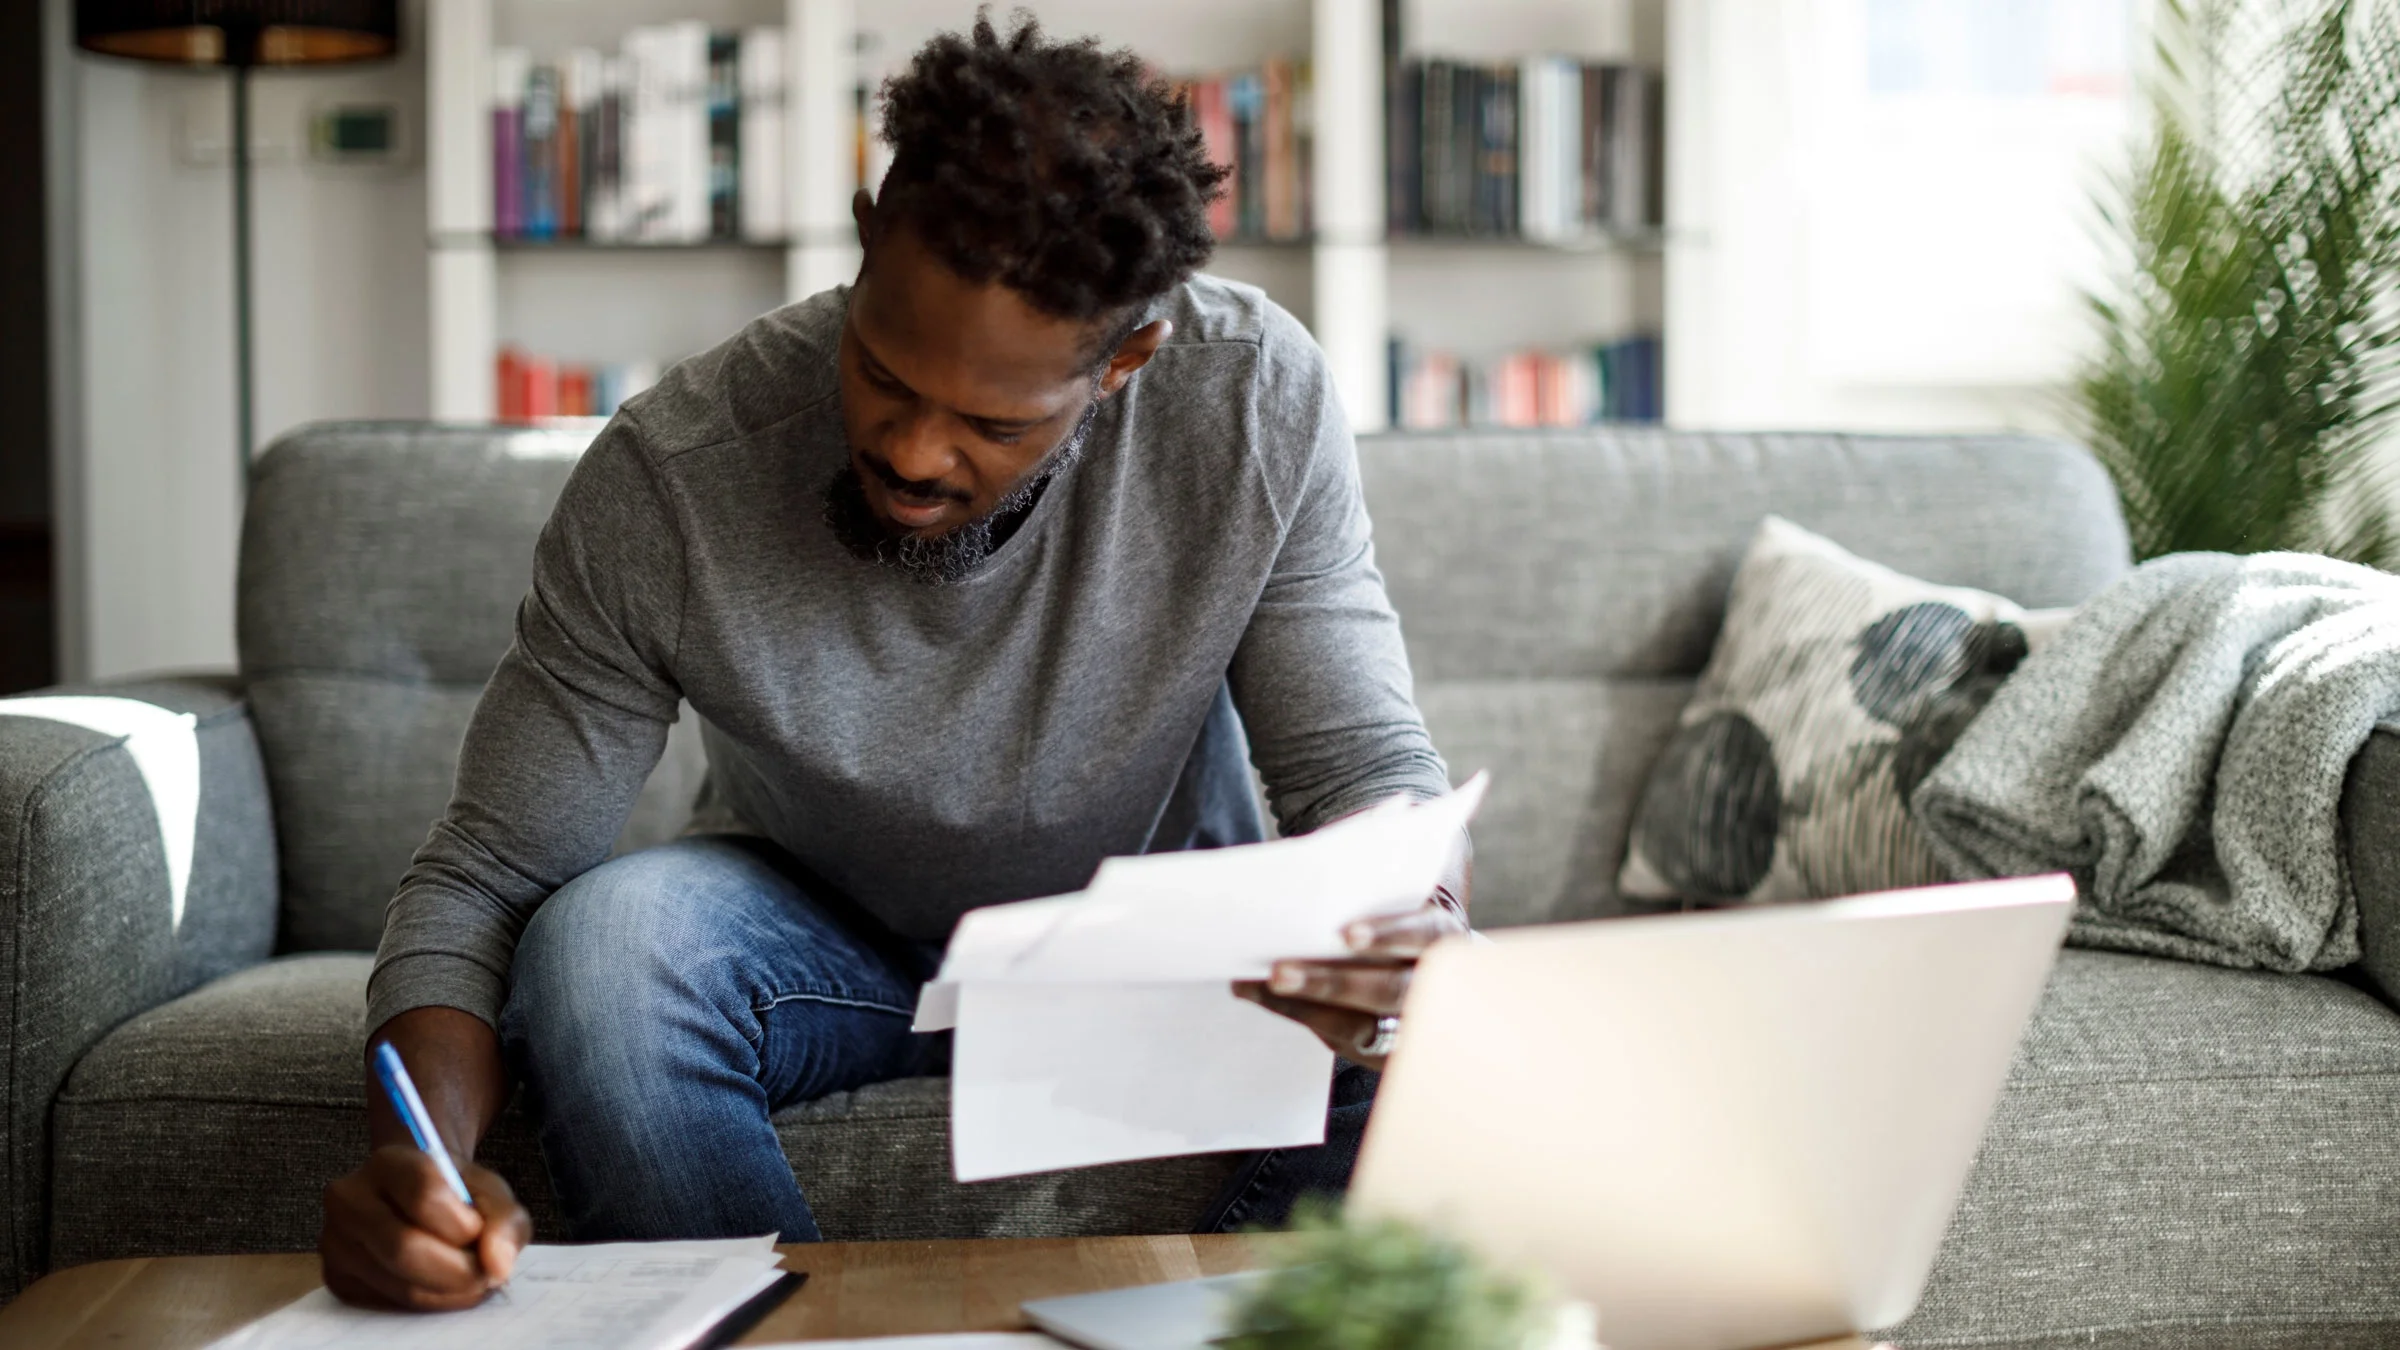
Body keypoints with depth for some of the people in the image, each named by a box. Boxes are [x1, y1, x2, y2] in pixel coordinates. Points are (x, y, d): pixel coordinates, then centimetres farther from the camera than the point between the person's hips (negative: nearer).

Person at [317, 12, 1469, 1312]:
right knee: (604, 939, -32)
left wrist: (1405, 920, -46)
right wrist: (423, 1148, -40)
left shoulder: (1259, 403, -25)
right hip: (823, 935, 0)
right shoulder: (664, 479, -27)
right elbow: (479, 879, -20)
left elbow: (1365, 765, -20)